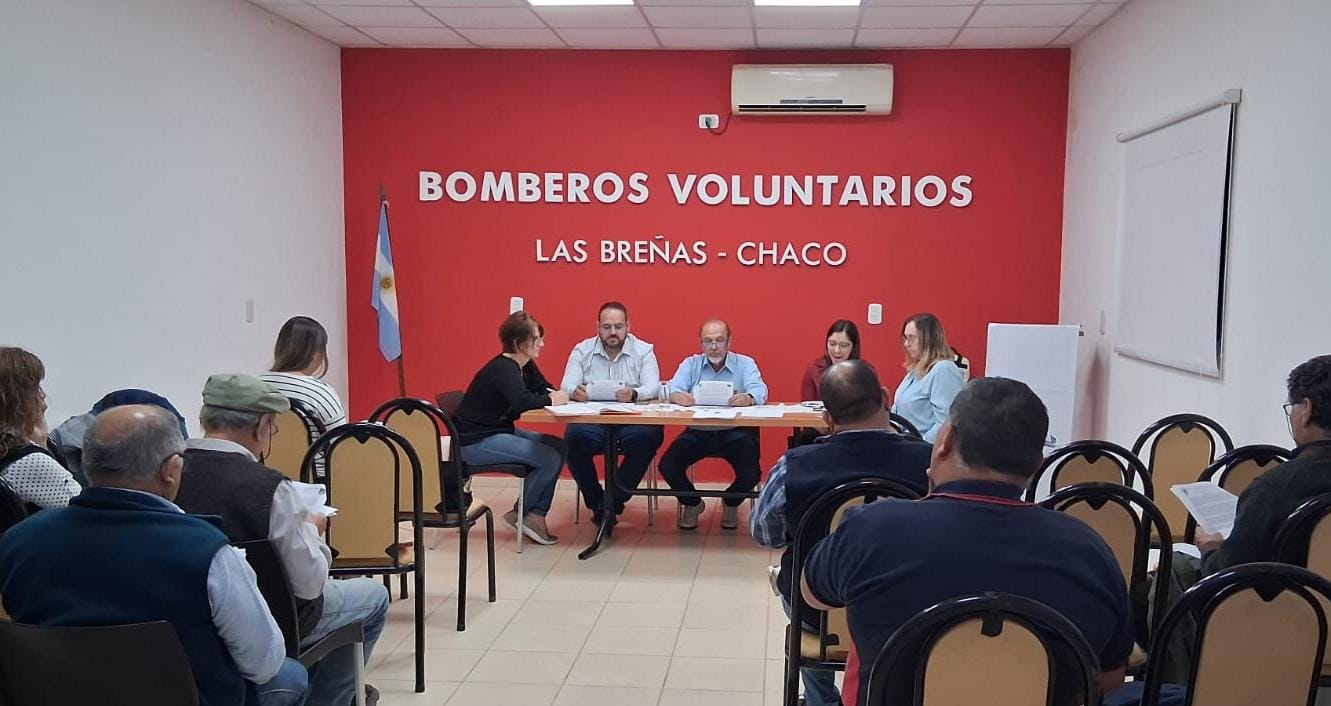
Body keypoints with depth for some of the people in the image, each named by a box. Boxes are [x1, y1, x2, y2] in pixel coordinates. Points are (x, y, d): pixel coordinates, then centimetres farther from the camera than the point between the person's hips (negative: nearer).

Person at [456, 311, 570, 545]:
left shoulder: (526, 366, 8)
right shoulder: (502, 368, -21)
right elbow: (522, 401, -38)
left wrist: (563, 394, -13)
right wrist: (551, 399, -22)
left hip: (500, 432, 10)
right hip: (476, 441, -10)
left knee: (560, 448, -1)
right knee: (549, 459, -18)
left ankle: (536, 514, 1)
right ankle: (518, 515, 2)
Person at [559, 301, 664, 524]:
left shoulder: (644, 351, 7)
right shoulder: (582, 351, 11)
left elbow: (653, 388, -7)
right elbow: (567, 385, 0)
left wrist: (634, 394, -31)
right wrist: (575, 391, -27)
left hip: (631, 420, 0)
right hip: (592, 420, 1)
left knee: (649, 436, -33)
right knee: (574, 437, -32)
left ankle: (613, 502, -15)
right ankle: (596, 502, -8)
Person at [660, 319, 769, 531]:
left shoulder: (744, 364, 4)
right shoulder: (690, 364, 9)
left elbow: (760, 391, -13)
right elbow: (673, 390, -7)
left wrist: (749, 398, -38)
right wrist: (678, 396, -33)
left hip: (734, 432, -1)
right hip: (697, 431, 1)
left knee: (751, 474, -24)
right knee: (667, 467, -20)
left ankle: (731, 503, 16)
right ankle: (692, 503, 14)